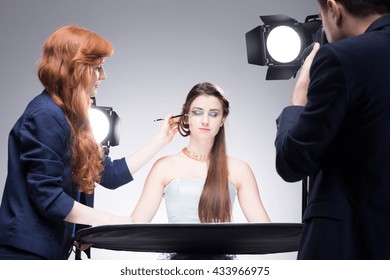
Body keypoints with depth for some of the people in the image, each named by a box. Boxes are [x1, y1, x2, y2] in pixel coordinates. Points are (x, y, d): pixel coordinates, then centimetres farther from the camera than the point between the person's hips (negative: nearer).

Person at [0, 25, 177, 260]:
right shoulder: (46, 116, -16)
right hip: (27, 251, -10)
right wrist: (110, 220, -15)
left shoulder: (69, 116, 15)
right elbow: (47, 197, -20)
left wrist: (161, 140, 17)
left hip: (48, 250, 10)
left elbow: (110, 174, 14)